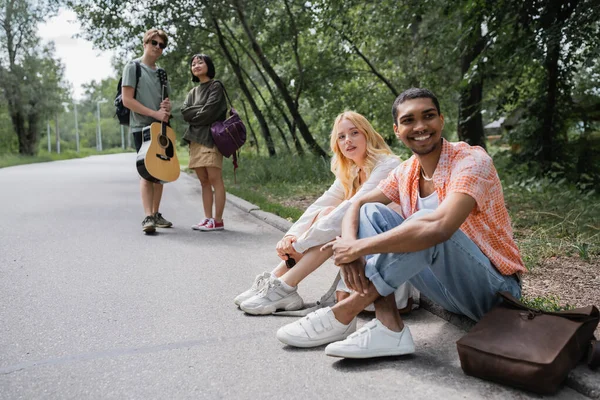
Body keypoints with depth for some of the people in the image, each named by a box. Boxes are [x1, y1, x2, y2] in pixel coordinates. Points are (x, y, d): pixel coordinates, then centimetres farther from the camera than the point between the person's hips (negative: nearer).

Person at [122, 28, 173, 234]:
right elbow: (127, 100, -11)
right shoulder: (133, 67, -2)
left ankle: (156, 214, 15)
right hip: (141, 127, -7)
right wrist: (155, 113, -17)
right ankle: (148, 217, -17)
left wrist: (167, 107, -3)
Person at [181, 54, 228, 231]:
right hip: (195, 139, 7)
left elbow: (209, 112, -10)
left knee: (214, 179, -9)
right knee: (204, 181, 5)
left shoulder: (215, 86, 3)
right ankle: (208, 218, 7)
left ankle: (218, 221, -7)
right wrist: (201, 110, -5)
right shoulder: (193, 92, 23)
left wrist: (193, 117, 3)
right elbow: (184, 112, 7)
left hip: (210, 137, -7)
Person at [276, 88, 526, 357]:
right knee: (372, 212, -6)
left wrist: (359, 246, -32)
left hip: (494, 290, -6)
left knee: (428, 225, -35)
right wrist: (349, 246, -23)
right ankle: (389, 328, -21)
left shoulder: (472, 160, -20)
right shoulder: (407, 172, 2)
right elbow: (357, 205, 1)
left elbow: (439, 226, -37)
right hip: (451, 287, 7)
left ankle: (343, 313, -23)